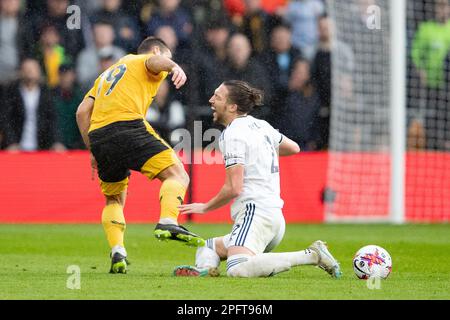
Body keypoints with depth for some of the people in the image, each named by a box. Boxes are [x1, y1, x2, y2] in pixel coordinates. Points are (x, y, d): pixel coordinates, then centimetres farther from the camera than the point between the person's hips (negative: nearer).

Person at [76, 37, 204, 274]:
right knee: (177, 175, -8)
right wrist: (174, 66, -29)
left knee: (114, 200, 21)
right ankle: (168, 223, -35)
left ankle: (117, 253, 1)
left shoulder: (108, 74, 37)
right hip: (128, 125, -6)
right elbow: (154, 62, -8)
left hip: (98, 136, 6)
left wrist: (93, 151, 25)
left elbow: (82, 111, 25)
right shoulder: (144, 61, 19)